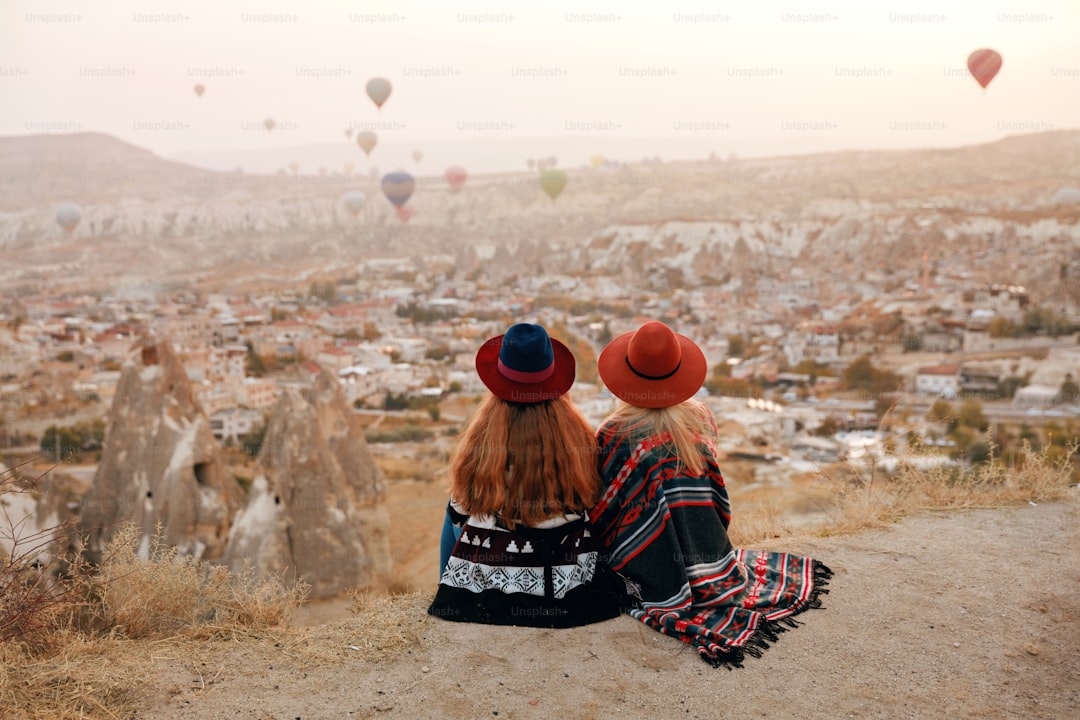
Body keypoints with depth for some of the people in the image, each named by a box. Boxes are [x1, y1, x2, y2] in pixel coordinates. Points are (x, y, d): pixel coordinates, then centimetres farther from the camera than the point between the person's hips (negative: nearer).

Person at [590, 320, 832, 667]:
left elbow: (600, 511, -8)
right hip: (708, 570, 6)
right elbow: (717, 498, 10)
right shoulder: (700, 418, -3)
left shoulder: (614, 434, -18)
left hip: (647, 574, -5)